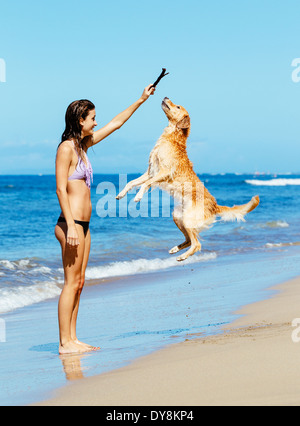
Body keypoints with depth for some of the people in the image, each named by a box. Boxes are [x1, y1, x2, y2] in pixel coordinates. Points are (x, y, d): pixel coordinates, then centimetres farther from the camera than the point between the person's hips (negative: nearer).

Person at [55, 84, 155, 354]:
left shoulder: (83, 144, 14)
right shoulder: (66, 148, -11)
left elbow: (116, 124, 25)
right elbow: (61, 189, -16)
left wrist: (141, 100, 29)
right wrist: (71, 226, -22)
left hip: (82, 224, 9)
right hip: (71, 223, -9)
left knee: (79, 282, 9)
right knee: (71, 283, -7)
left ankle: (72, 339, 13)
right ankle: (65, 343, -2)